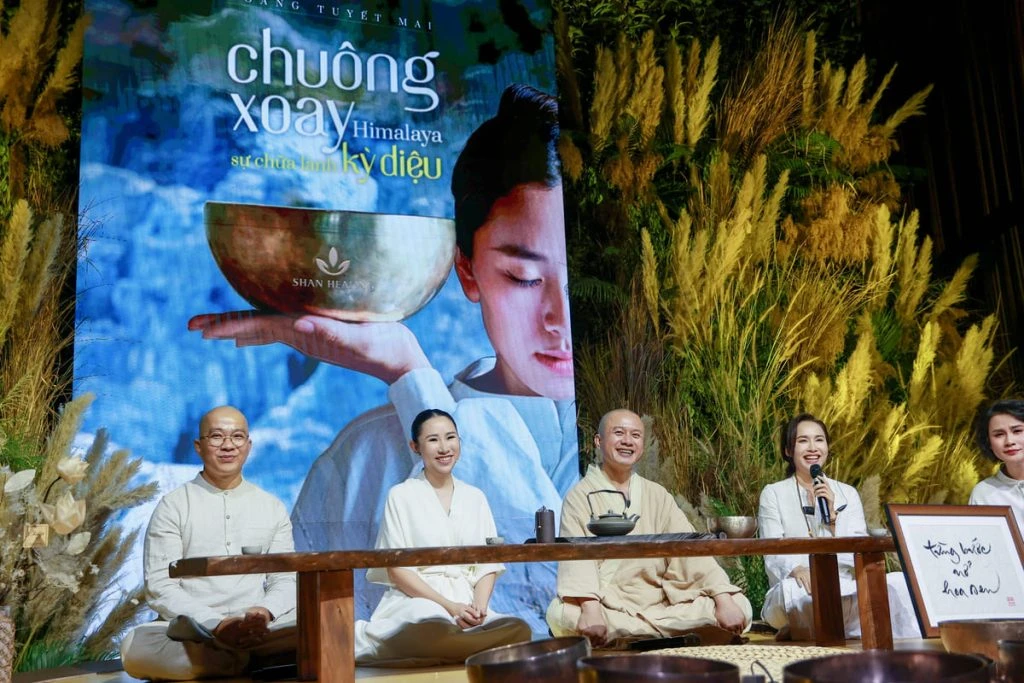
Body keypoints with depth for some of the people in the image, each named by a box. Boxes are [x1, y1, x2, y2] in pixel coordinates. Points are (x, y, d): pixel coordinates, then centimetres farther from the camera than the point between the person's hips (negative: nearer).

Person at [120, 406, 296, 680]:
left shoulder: (273, 508, 13)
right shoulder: (173, 506, 4)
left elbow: (285, 580, 9)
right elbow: (160, 587, -4)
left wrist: (265, 612, -15)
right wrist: (215, 625, -19)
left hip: (260, 629, 2)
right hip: (189, 631, -2)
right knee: (135, 647, -34)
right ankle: (252, 659, -21)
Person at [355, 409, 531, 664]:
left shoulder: (475, 497, 16)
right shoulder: (401, 495, 4)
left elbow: (488, 563, 12)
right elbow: (396, 568, -3)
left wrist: (479, 605, -9)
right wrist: (449, 606, -14)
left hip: (466, 602, 5)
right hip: (415, 600, -4)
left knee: (518, 629, -29)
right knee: (435, 628, -41)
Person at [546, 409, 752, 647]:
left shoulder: (656, 495, 15)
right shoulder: (581, 496, 2)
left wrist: (724, 601, -12)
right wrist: (591, 609, -34)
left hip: (660, 607, 3)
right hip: (607, 608, -3)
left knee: (740, 605, -15)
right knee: (564, 615, -36)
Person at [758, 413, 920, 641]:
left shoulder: (847, 494, 16)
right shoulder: (773, 494, 6)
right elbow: (773, 555, -6)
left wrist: (832, 515, -10)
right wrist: (797, 569, -30)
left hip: (844, 592, 2)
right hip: (800, 597, -2)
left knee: (899, 582, -26)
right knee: (794, 588, -39)